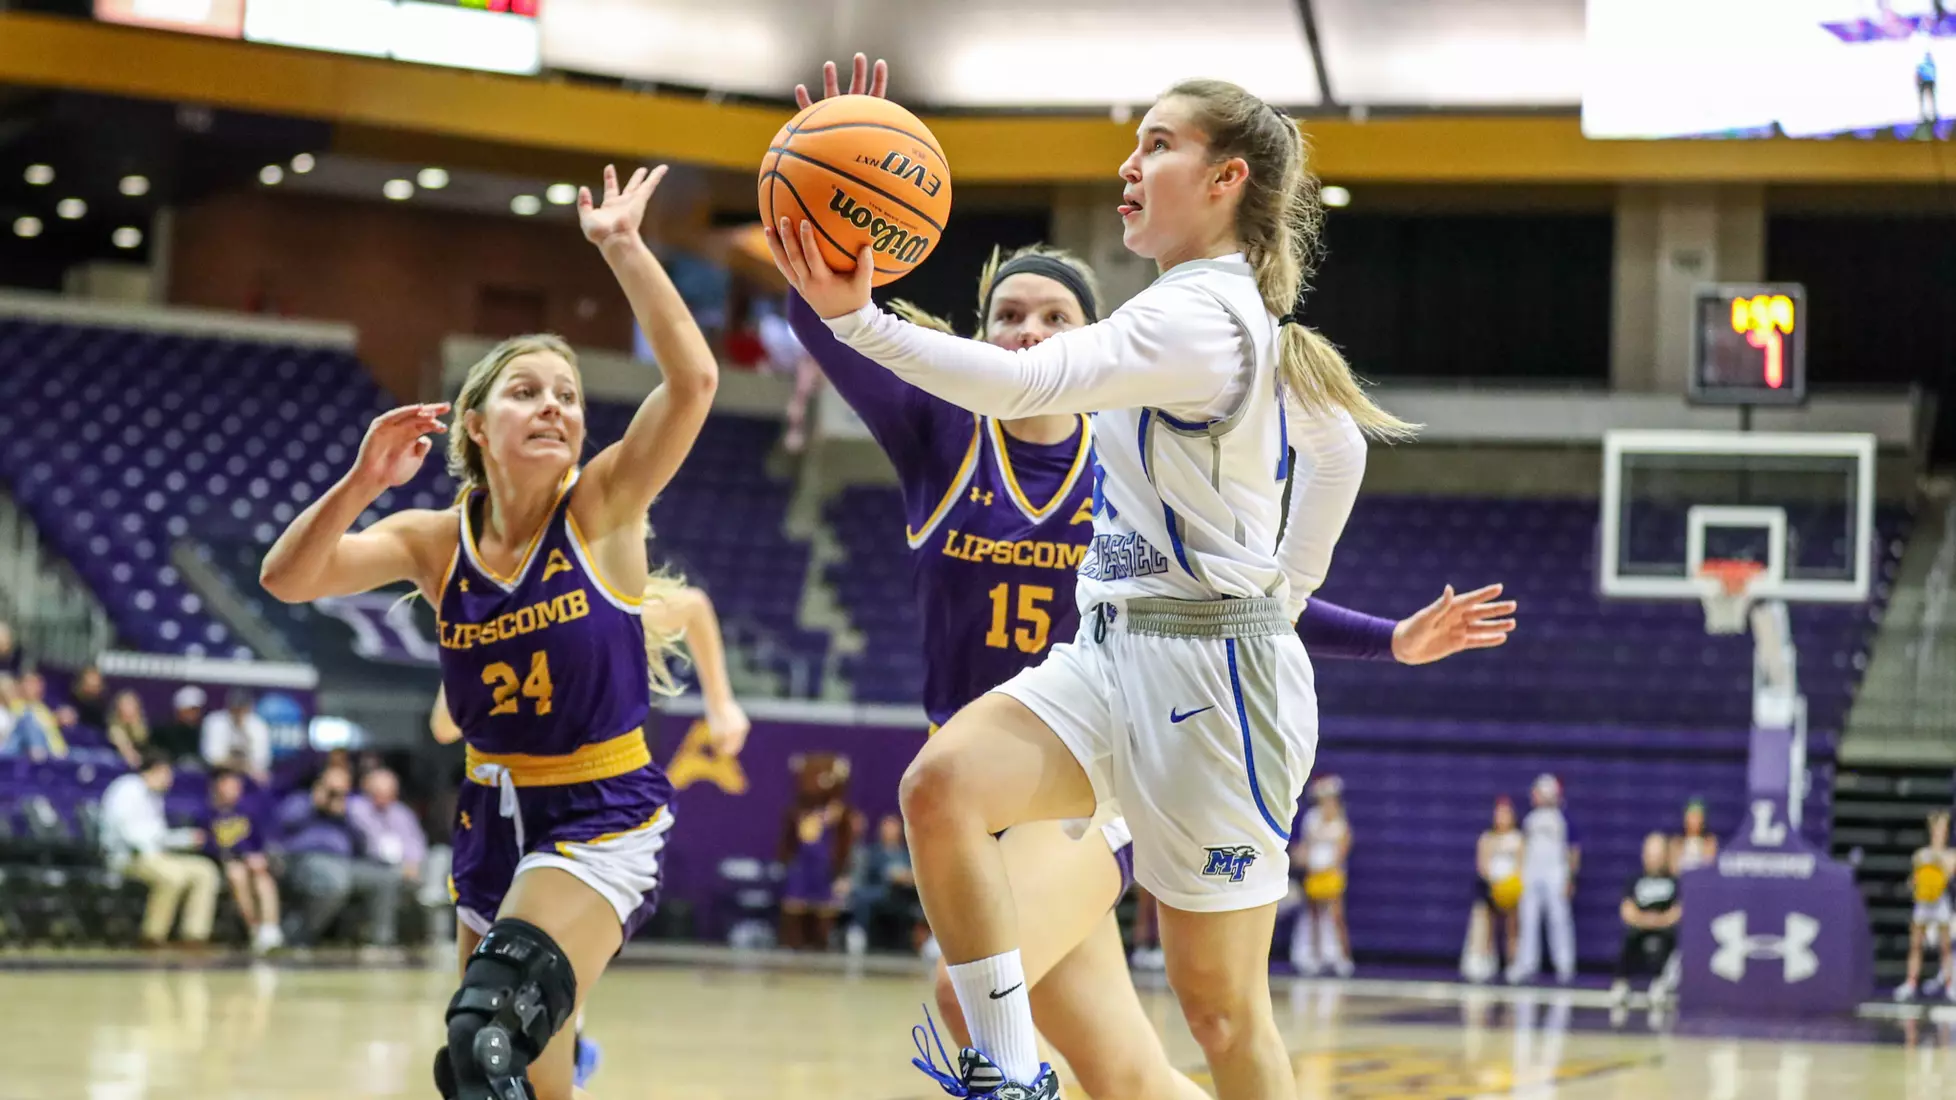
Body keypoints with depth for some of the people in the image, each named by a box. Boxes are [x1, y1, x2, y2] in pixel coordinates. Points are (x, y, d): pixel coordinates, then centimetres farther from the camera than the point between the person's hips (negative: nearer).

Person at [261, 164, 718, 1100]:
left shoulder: (602, 510, -9)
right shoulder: (437, 540, 0)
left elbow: (692, 380, -24)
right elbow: (287, 579, -11)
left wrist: (622, 249, -26)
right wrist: (360, 484, -26)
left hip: (606, 815, -5)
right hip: (494, 813, 5)